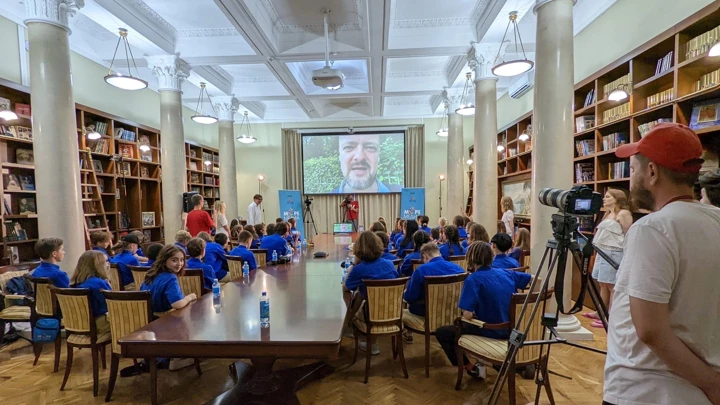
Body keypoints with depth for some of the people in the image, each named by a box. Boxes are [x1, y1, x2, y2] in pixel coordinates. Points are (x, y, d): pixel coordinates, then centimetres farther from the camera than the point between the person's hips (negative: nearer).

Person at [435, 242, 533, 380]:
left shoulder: (473, 279, -21)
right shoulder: (506, 273, -1)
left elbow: (467, 315, -26)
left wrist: (473, 314, -2)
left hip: (489, 331, -7)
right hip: (508, 329, 7)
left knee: (441, 333, 8)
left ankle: (472, 369, 9)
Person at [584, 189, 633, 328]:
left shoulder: (623, 214, -7)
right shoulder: (607, 214, 19)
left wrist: (626, 257, -15)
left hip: (614, 254, -9)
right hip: (602, 252, 9)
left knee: (612, 286, -5)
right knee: (603, 284, 14)